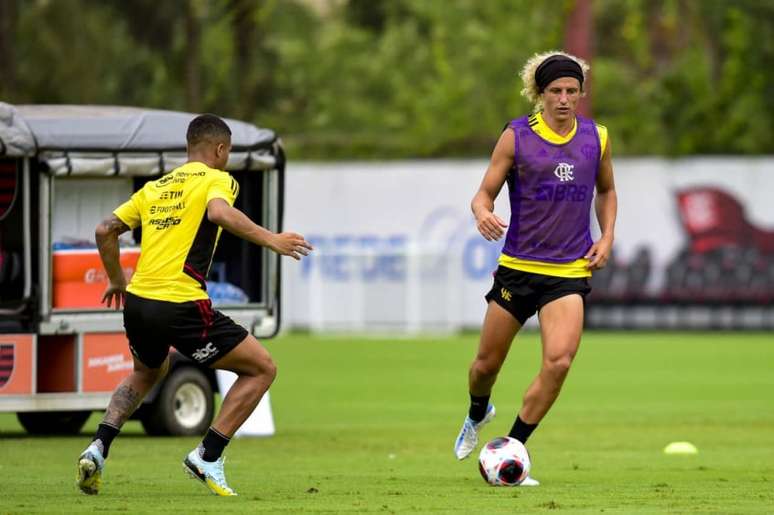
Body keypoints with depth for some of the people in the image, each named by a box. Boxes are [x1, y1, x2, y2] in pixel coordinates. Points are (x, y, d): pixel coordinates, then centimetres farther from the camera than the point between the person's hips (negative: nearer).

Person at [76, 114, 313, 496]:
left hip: (137, 303, 7)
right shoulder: (216, 179, 2)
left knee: (148, 373, 36)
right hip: (181, 305, -7)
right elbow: (219, 211, -22)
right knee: (262, 369, 6)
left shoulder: (155, 187, 20)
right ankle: (207, 456, -2)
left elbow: (105, 230, 19)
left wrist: (117, 280, 31)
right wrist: (270, 240, -23)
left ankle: (98, 447, 15)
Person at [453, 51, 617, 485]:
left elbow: (607, 192, 21)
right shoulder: (517, 137, -4)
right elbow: (484, 194, -1)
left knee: (559, 360, -20)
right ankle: (477, 415, 46)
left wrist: (606, 238, 6)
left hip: (570, 271, 1)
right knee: (487, 363, 9)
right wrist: (483, 214, -25)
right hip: (518, 266, -1)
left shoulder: (596, 138, 5)